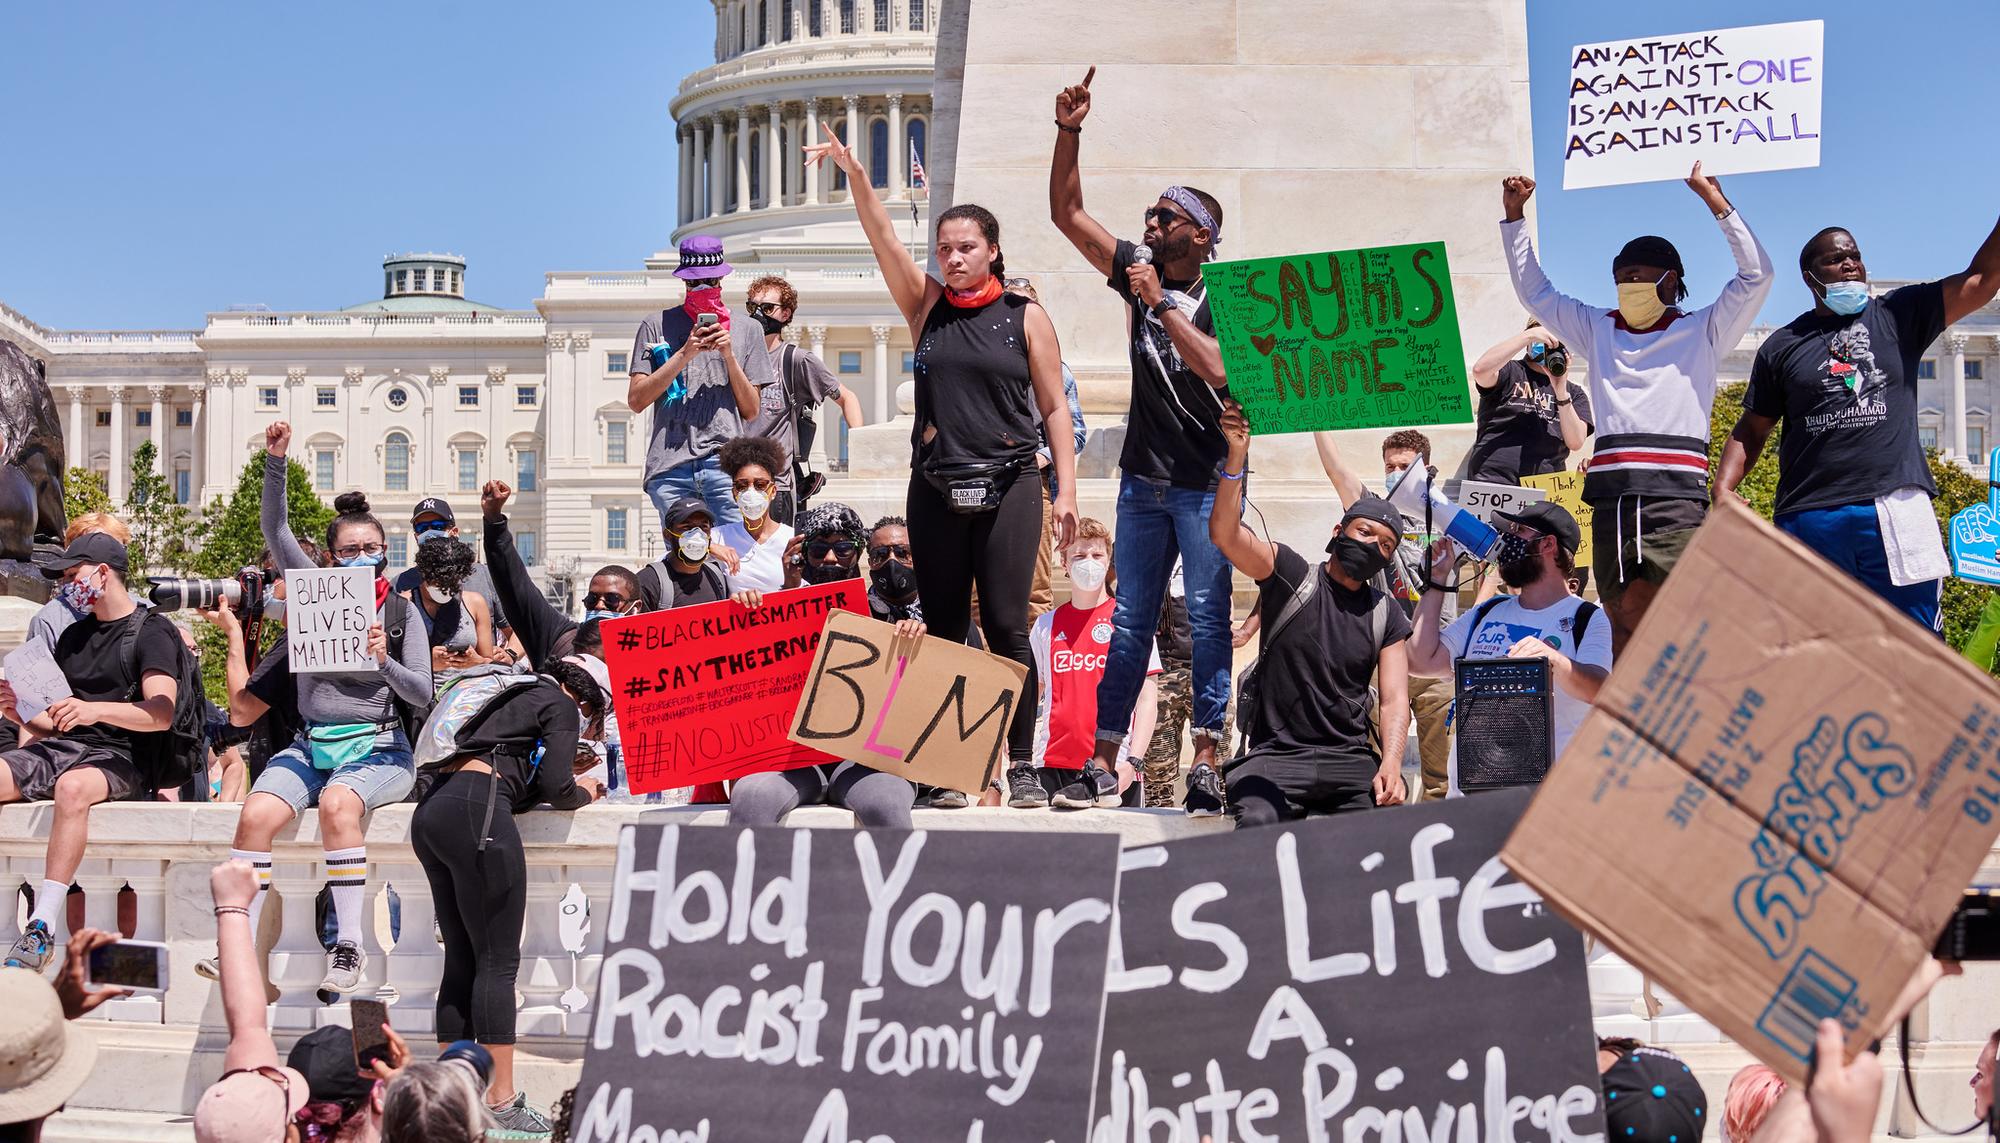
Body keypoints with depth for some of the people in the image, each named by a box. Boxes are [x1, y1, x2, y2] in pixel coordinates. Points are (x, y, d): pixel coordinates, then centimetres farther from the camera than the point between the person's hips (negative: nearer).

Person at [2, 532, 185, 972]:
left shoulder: (152, 632, 3)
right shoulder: (73, 635, 26)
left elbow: (161, 713, -12)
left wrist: (96, 710, -25)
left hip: (114, 756, -6)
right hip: (53, 749, 7)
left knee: (73, 787, -40)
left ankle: (41, 930, -44)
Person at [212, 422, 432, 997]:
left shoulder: (402, 613, 8)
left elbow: (421, 694, 3)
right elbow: (276, 529, 4)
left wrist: (384, 662, -15)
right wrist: (275, 461, -6)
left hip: (378, 746, -2)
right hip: (310, 743, 3)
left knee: (337, 803, -36)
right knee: (256, 814, -27)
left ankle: (349, 947, -32)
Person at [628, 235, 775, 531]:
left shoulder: (746, 329, 17)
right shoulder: (657, 327, 15)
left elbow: (751, 411, 14)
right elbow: (636, 401, 5)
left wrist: (729, 356, 1)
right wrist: (685, 353, -3)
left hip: (725, 463, 0)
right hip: (669, 466, 0)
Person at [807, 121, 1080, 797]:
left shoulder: (1025, 318, 5)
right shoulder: (927, 306, 9)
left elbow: (1054, 409, 5)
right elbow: (883, 238, -3)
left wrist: (1067, 489, -2)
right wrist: (853, 172, -17)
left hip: (1008, 486, -2)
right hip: (936, 487, 2)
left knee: (1005, 625, -6)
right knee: (943, 628, 4)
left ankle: (1022, 759, -2)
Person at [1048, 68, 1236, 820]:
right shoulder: (1139, 272, 7)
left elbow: (1217, 370, -23)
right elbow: (1066, 213, 7)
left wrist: (1161, 305, -20)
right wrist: (1068, 133, -2)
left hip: (1206, 483, -5)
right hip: (1143, 480, 5)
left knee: (1208, 619, -4)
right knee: (1130, 622, 6)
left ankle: (1205, 756, -4)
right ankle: (1104, 753, 7)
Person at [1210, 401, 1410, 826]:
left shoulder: (1386, 616, 13)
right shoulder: (1290, 575, 3)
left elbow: (1395, 699, 4)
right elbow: (1225, 533, -13)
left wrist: (1390, 765, -16)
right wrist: (1237, 455, -28)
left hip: (1350, 758, 3)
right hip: (1275, 754, -3)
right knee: (1259, 822, -34)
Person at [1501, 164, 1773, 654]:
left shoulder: (1702, 330, 13)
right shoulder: (1598, 329, 24)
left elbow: (1756, 274, 2)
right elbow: (1534, 291, 28)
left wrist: (1713, 199, -1)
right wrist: (1514, 215, 22)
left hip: (1676, 493, -4)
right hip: (1611, 495, 4)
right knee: (1621, 621, 1)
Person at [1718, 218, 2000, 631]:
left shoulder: (1899, 316, 12)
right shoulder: (1783, 345, 13)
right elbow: (1752, 429, 14)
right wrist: (1723, 489, -2)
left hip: (1896, 511, 0)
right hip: (1808, 517, 0)